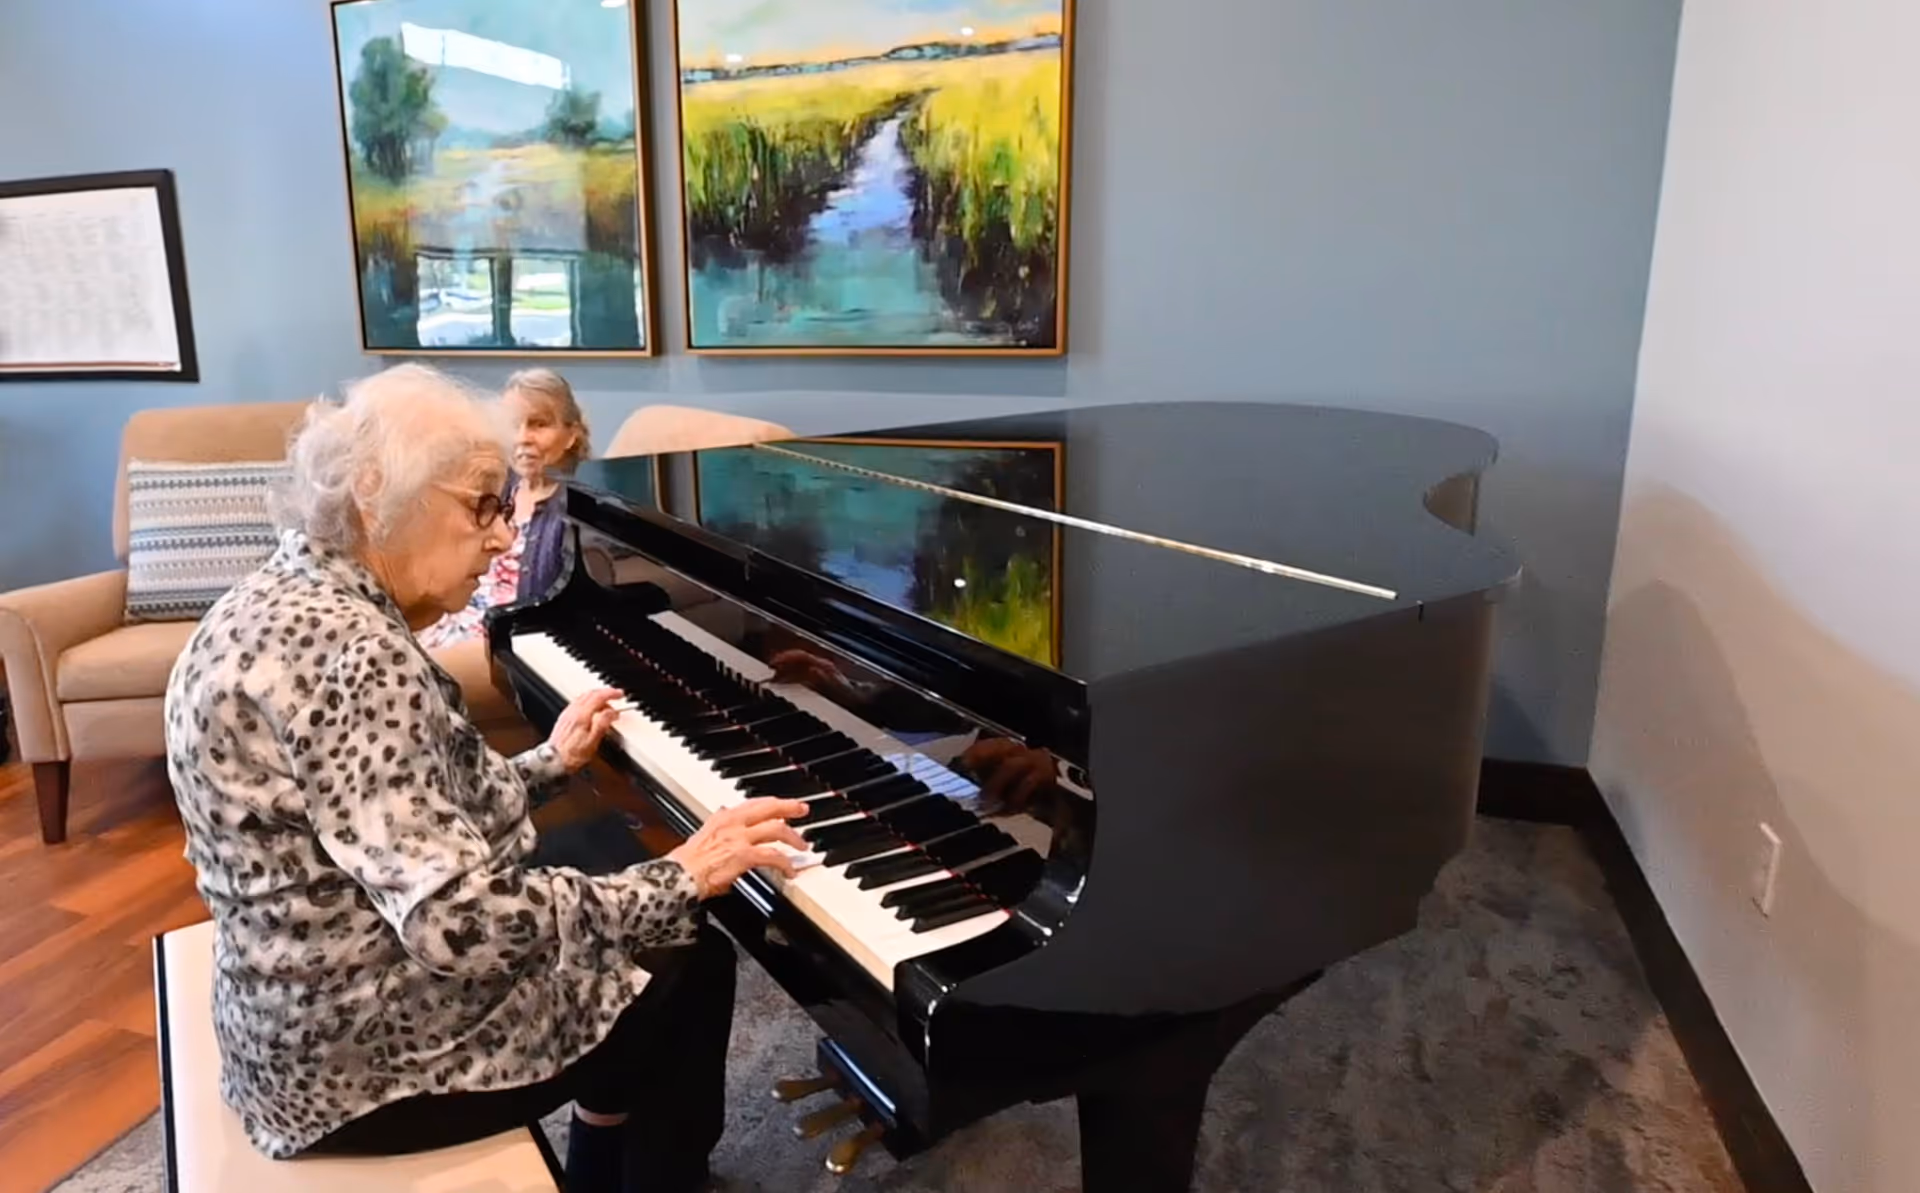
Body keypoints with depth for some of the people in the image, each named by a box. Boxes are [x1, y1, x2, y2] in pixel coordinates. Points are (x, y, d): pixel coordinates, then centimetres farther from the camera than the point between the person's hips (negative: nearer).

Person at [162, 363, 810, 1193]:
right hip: (362, 1049, -9)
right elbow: (460, 922, -33)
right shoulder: (350, 653, -28)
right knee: (692, 970, 6)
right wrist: (679, 882, -23)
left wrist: (548, 764, 21)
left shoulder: (284, 601, 4)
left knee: (642, 949, 20)